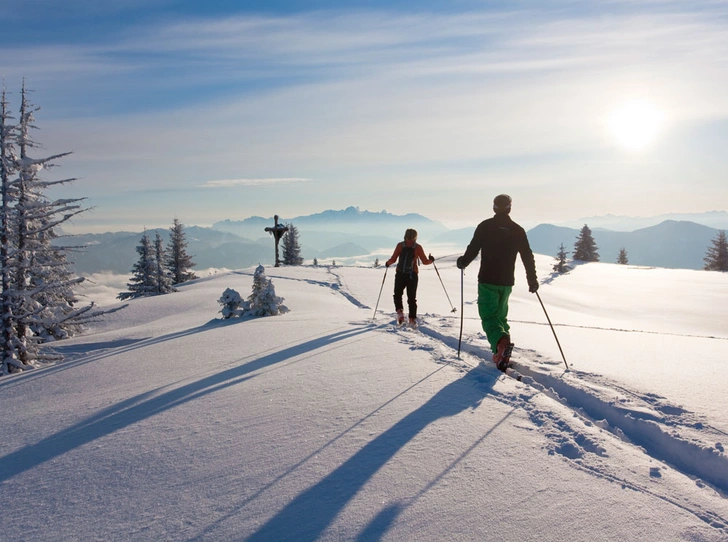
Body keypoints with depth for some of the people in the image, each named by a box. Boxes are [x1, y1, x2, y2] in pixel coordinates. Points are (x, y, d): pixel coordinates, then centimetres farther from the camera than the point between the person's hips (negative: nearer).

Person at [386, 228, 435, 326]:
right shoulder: (418, 247, -3)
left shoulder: (400, 245, -4)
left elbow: (393, 260, -7)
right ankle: (412, 319, 7)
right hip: (413, 275, 1)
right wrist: (431, 259, 20)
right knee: (412, 298, 12)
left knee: (397, 294, 16)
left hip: (400, 275, 0)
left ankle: (400, 312, -8)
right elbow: (425, 262, -1)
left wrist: (387, 263, 14)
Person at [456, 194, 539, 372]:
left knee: (489, 317, -3)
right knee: (501, 315, 19)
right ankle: (502, 354, 17)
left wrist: (462, 262, 13)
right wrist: (532, 280, 14)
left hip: (487, 281, -3)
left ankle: (501, 342, -31)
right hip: (507, 282, 4)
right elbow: (528, 257, 4)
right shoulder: (518, 230, 3)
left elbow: (472, 249, -7)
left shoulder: (485, 226, -6)